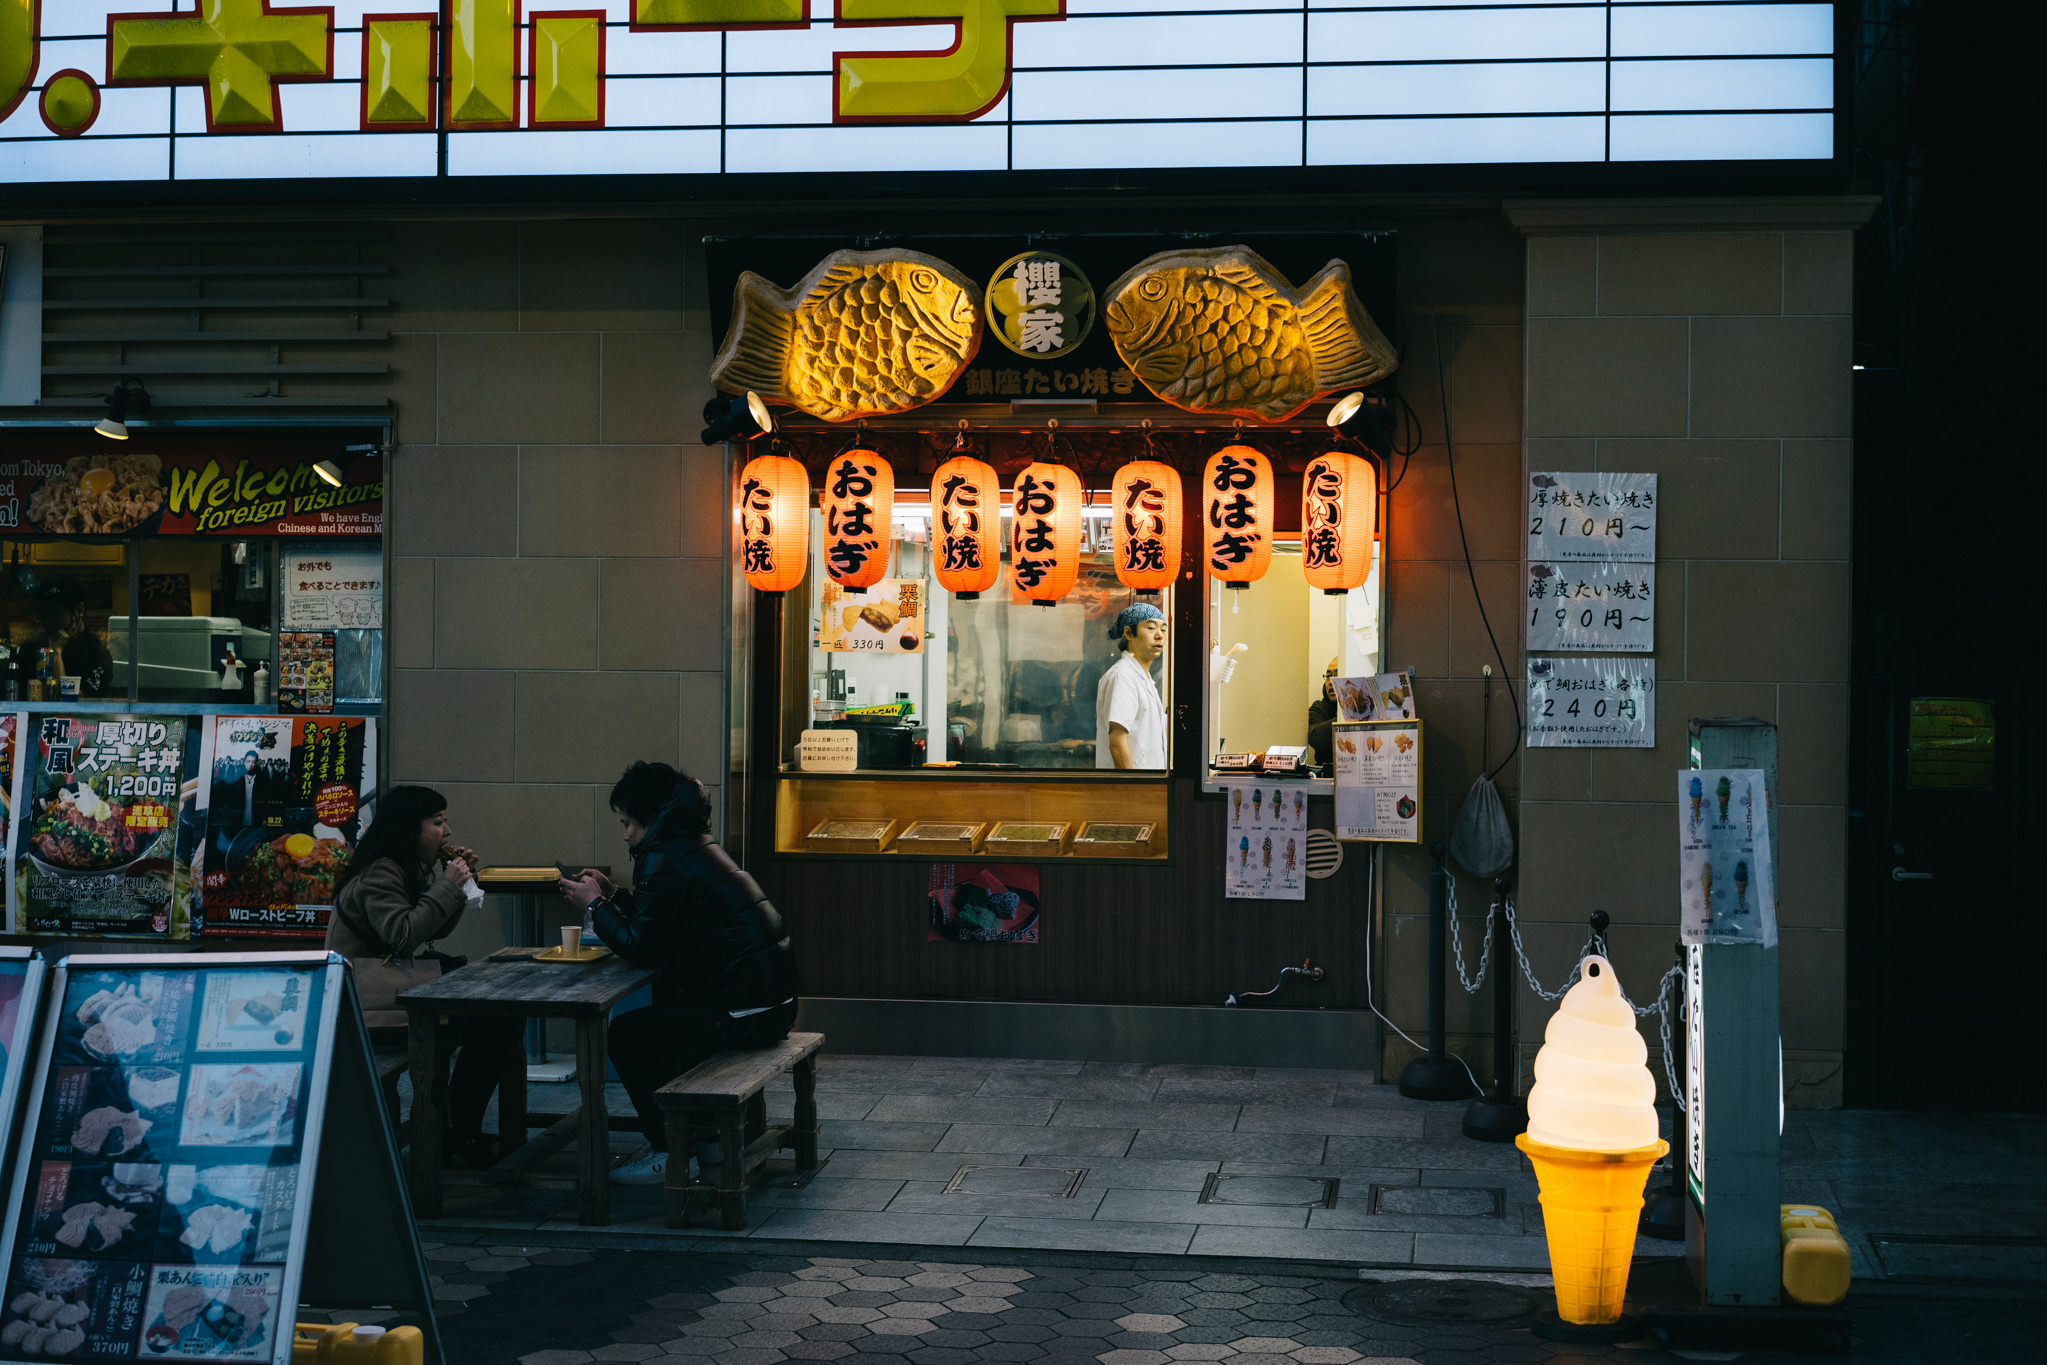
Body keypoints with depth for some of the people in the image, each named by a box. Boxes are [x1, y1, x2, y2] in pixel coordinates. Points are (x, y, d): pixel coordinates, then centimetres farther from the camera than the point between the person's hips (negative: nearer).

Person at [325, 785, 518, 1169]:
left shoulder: (408, 869, 15)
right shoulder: (379, 874, -15)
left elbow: (434, 929, 21)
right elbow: (403, 935, -26)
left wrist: (459, 880, 7)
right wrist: (447, 886, -19)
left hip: (391, 989, 10)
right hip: (364, 1005, -10)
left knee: (495, 1018, -4)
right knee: (488, 1025, -20)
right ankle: (457, 1136, -9)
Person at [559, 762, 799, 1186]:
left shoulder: (665, 860, -13)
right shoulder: (697, 845, 16)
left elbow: (642, 949, -13)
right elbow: (658, 926, 25)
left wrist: (595, 905, 0)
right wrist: (613, 896, 22)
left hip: (745, 1014, -10)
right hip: (774, 1002, 10)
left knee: (626, 1035, 1)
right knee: (665, 1007, 29)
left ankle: (669, 1152, 6)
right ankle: (707, 1135, 32)